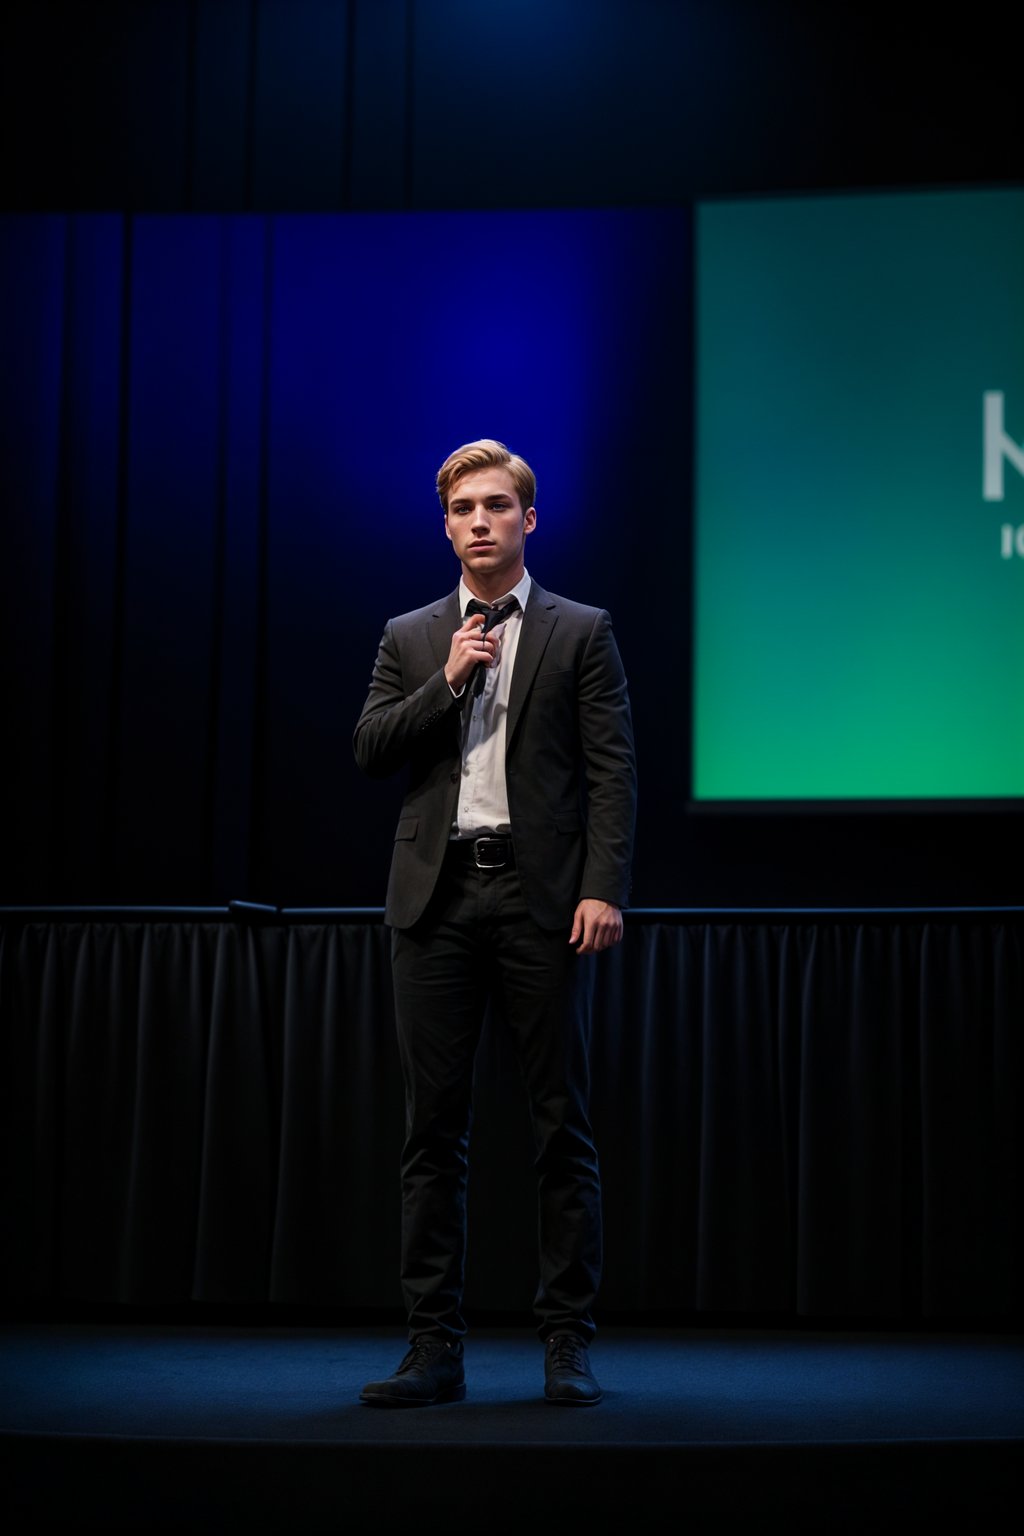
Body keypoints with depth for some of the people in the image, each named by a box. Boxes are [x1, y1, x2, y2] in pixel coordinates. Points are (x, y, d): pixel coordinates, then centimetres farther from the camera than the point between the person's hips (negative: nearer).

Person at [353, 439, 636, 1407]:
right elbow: (369, 752, 6)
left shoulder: (579, 632, 7)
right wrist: (447, 682, -6)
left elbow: (612, 768, 0)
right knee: (434, 1128, 3)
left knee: (562, 1126, 0)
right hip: (437, 895, 3)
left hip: (540, 895, -2)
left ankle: (568, 1344, 6)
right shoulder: (410, 639, 16)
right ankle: (435, 1347, 7)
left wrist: (605, 888, -10)